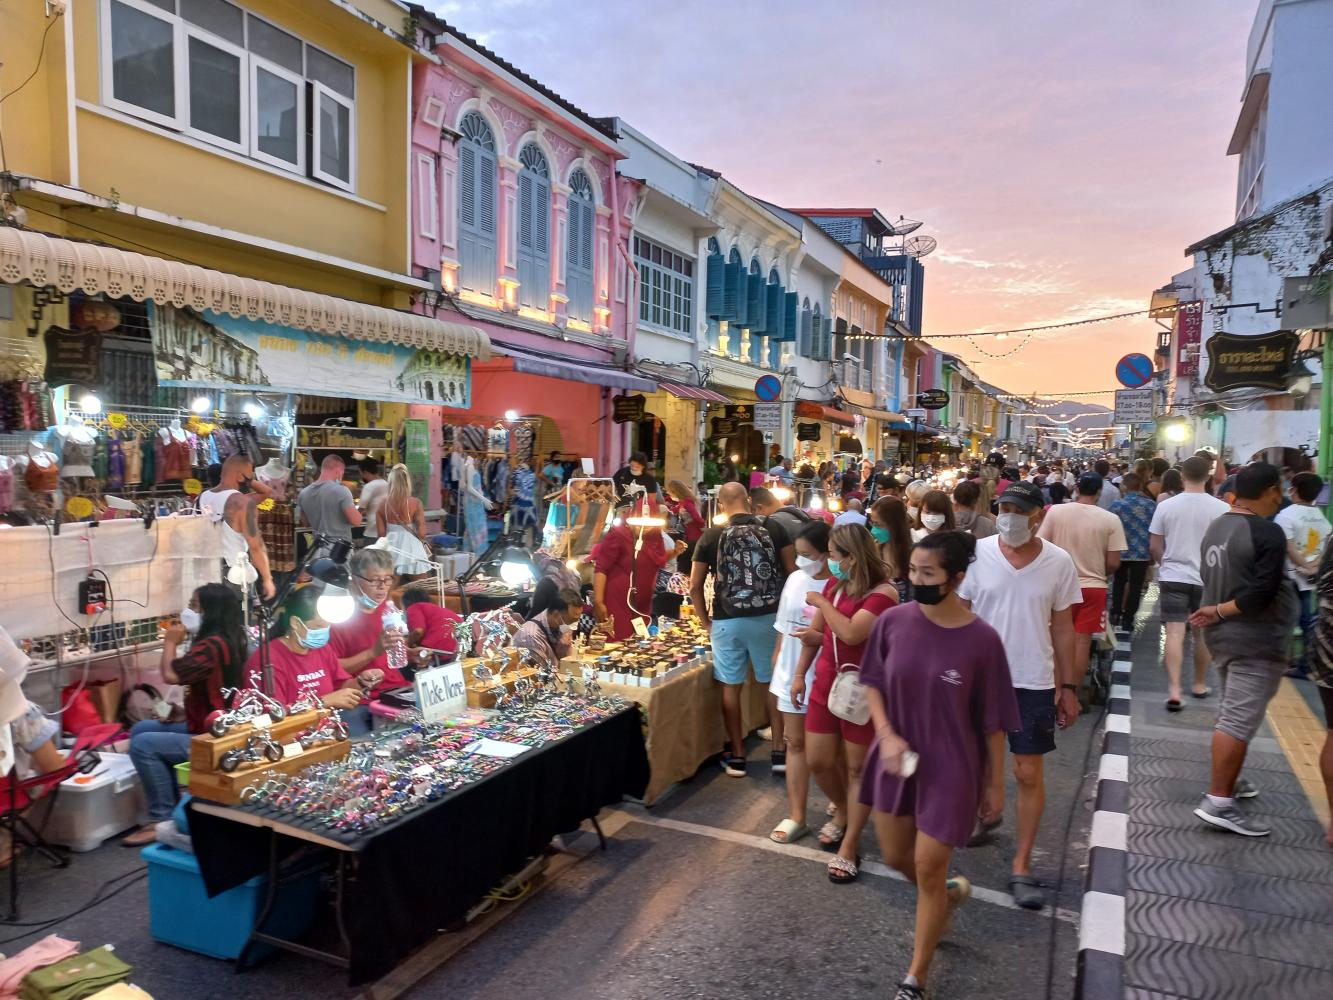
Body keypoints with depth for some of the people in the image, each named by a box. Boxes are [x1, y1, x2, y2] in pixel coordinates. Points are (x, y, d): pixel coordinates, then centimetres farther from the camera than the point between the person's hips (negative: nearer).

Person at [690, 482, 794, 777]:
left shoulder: (711, 536, -3)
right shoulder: (774, 529, -2)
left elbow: (695, 587, -1)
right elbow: (792, 572, -2)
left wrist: (706, 621, 11)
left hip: (728, 621, -1)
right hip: (769, 617, 1)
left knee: (731, 686, 9)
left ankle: (737, 756, 17)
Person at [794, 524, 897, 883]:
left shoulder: (883, 592, -18)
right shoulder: (834, 585, 5)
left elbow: (851, 633, -31)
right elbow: (815, 633, 14)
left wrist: (821, 603, -18)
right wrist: (800, 674, 11)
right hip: (825, 686, 7)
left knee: (857, 768, 6)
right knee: (818, 762, 11)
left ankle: (849, 846, 18)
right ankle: (842, 812, 40)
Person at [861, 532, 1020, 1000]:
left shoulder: (982, 640, -19)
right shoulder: (893, 621, -11)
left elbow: (993, 722, -8)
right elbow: (872, 682, 2)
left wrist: (995, 783, -1)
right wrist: (886, 734, -12)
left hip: (950, 768, -4)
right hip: (897, 758, 4)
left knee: (928, 869, 6)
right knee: (896, 857, 18)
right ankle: (951, 893, 52)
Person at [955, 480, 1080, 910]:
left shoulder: (1059, 562, -5)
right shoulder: (976, 554, -8)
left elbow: (1062, 628, 3)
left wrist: (1068, 686, 5)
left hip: (1033, 681, -1)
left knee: (1029, 773, 3)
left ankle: (1021, 867, 15)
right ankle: (986, 813, 49)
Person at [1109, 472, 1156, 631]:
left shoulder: (1117, 504, -9)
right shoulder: (1151, 505, -3)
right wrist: (1153, 554, 11)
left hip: (1121, 552, 0)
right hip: (1142, 553, 0)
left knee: (1119, 583, 19)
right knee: (1135, 586, 7)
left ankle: (1116, 614, 18)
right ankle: (1128, 620, 8)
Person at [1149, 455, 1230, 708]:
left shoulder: (1166, 506, -4)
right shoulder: (1221, 509, -7)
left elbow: (1154, 546, 1)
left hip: (1173, 576, 0)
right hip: (1208, 579, 1)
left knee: (1175, 632, -3)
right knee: (1203, 633, 15)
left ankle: (1174, 689, -13)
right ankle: (1200, 684, 29)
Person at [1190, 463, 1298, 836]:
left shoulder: (1215, 526, 6)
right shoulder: (1267, 533, -18)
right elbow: (1262, 592, -24)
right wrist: (1222, 611, -14)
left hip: (1224, 635, 9)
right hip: (1256, 640, -9)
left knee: (1230, 712, 20)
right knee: (1239, 719, -7)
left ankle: (1228, 781, 32)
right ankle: (1218, 802, -6)